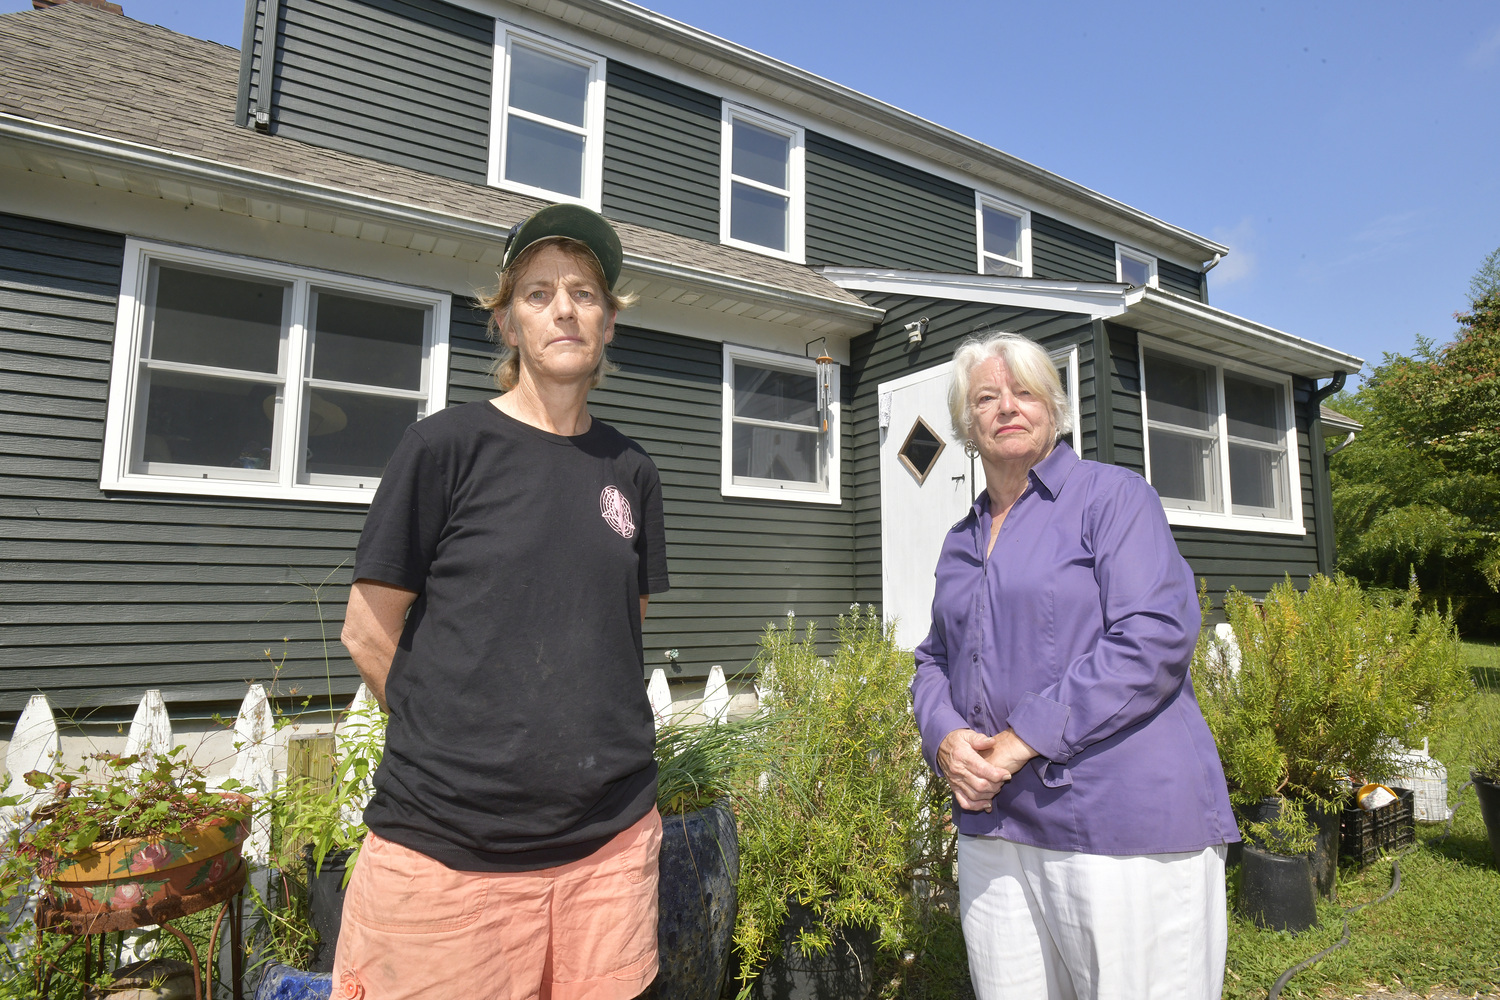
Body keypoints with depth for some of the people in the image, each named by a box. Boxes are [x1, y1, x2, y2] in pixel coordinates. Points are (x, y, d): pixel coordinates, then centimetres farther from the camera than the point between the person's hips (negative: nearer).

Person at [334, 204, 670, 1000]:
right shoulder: (447, 445, -6)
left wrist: (584, 744, 8)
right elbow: (370, 634, -3)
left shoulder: (629, 470, 5)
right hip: (448, 847, -3)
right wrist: (456, 746, 2)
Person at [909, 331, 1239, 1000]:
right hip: (992, 826, 6)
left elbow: (1156, 637, -15)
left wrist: (1022, 739, -17)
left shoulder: (1112, 496, -3)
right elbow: (933, 661, 18)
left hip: (1122, 825, -5)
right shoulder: (961, 541, 16)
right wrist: (945, 738, -4)